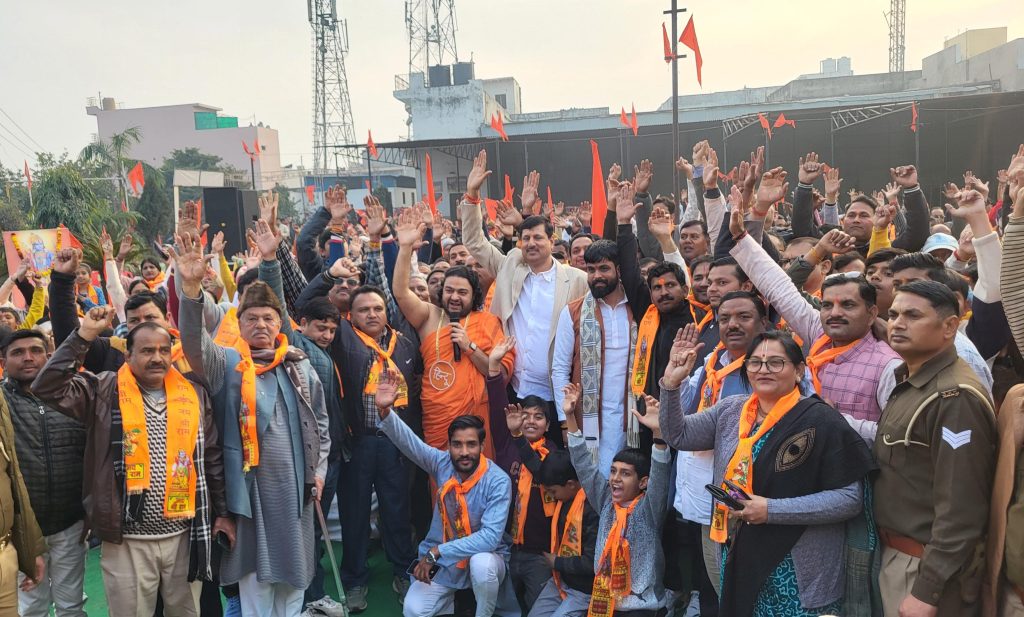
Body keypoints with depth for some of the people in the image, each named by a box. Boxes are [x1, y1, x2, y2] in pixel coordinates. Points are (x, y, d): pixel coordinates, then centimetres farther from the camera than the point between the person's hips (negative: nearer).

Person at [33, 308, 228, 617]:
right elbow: (48, 387, -14)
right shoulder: (105, 392, -2)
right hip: (127, 540, -2)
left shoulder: (194, 395, 4)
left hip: (185, 535, 2)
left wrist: (222, 511, 10)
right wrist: (84, 336, -16)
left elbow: (212, 458, 9)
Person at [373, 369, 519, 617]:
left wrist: (436, 551, -28)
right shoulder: (442, 463, -9)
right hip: (441, 560, 3)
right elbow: (408, 442, -21)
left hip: (484, 555, -3)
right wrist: (385, 411, -40)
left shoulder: (498, 481, -21)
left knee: (482, 564, -36)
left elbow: (490, 536, -27)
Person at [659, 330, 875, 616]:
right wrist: (671, 385, -6)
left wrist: (772, 510, -21)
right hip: (737, 558, 5)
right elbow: (679, 436, 9)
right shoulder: (730, 410, 5)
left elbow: (850, 498, -15)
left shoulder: (821, 421, -13)